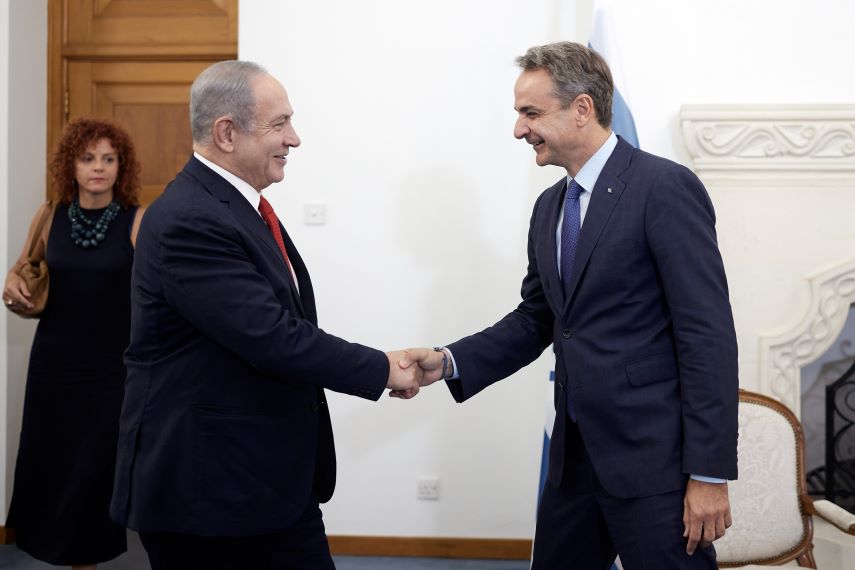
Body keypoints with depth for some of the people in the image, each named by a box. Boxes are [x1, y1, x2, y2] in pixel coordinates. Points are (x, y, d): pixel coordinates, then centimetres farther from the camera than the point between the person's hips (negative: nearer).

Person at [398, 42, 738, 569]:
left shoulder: (666, 188, -12)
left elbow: (708, 335, -16)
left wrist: (710, 473, -17)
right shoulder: (550, 207, 12)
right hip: (575, 452, 8)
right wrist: (449, 362, 2)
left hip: (653, 459, -7)